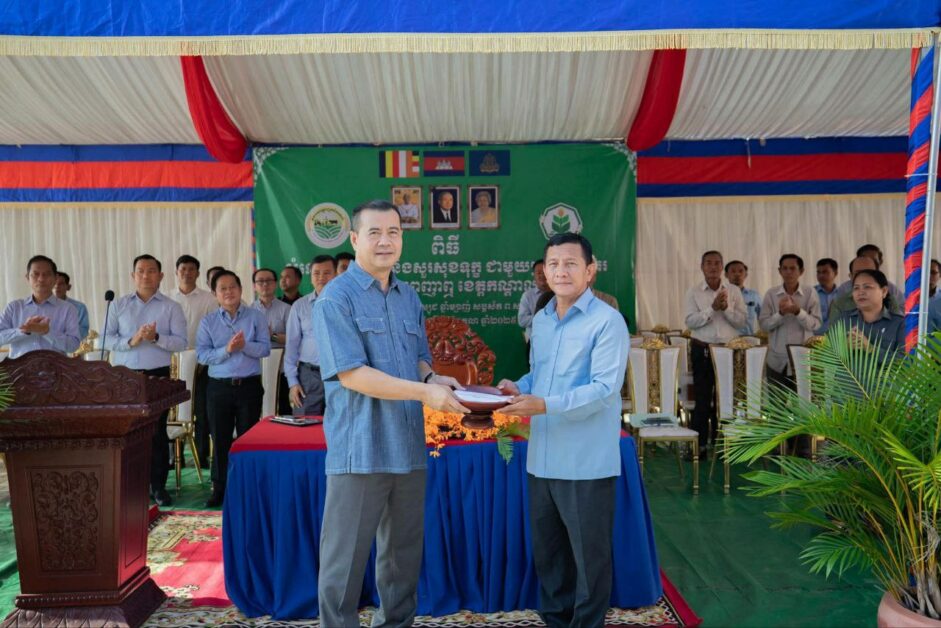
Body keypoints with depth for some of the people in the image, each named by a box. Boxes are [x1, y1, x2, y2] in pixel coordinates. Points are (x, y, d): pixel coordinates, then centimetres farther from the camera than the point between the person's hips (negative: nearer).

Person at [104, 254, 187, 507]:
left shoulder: (172, 307, 3)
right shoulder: (119, 305, 8)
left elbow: (181, 342, -4)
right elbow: (106, 339, 1)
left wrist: (156, 338, -20)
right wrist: (130, 341, -16)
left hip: (157, 375, -1)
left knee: (157, 431, 4)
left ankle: (158, 485, 13)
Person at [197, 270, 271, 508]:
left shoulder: (256, 317, 3)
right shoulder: (208, 322, 6)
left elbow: (265, 348, -5)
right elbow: (202, 355, -4)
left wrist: (244, 345, -21)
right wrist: (226, 350, -17)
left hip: (249, 385, -1)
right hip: (219, 386, 1)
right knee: (220, 439, 8)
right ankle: (219, 488, 19)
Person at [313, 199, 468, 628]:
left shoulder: (409, 297, 11)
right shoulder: (336, 298, -9)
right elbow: (351, 374, -18)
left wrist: (434, 378, -4)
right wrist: (424, 392, -21)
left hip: (409, 446, 7)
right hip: (360, 449, -6)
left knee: (404, 550, 18)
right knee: (345, 557, 4)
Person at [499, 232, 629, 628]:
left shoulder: (607, 321, -12)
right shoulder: (540, 320, 11)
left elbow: (604, 389, -19)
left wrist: (544, 405, -28)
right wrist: (518, 388, -2)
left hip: (586, 461, -7)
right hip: (542, 458, 7)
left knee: (589, 555, 8)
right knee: (545, 550, 19)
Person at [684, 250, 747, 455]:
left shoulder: (734, 291, 6)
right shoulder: (694, 292, 2)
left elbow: (741, 321, 1)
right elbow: (690, 321, -8)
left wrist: (726, 308, -15)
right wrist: (712, 308, -17)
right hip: (702, 349, -1)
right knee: (702, 397, 1)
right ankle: (699, 444, 9)